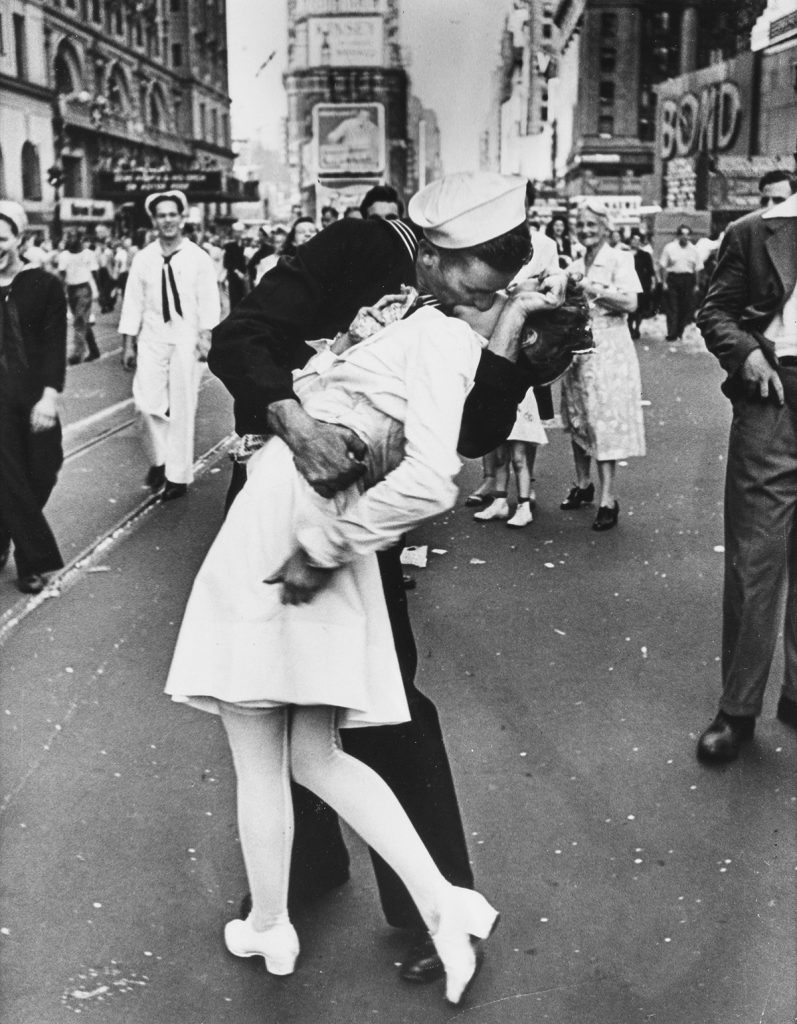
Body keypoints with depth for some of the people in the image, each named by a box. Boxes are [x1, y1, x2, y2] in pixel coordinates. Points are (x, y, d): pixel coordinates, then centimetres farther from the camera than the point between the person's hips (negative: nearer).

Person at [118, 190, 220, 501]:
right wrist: (128, 340, 3)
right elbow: (133, 300, 5)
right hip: (152, 338, 2)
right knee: (147, 402, -7)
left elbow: (208, 300, -3)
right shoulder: (143, 258, 4)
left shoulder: (198, 258, -1)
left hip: (186, 339, -2)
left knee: (182, 408, 3)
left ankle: (178, 475, 13)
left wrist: (205, 335, -12)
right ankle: (158, 459, 18)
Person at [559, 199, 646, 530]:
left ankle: (608, 499, -7)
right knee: (577, 419, 10)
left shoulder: (619, 259, -3)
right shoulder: (575, 265, 15)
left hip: (607, 348, -6)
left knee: (605, 419, -9)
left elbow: (630, 302, -14)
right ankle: (583, 484, 25)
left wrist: (593, 289, -19)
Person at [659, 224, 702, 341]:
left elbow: (697, 268, 12)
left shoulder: (693, 249, 12)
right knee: (672, 308, -5)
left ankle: (680, 332, 13)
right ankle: (672, 333, -4)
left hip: (688, 280, 3)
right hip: (672, 278, -3)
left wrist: (696, 284, 6)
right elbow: (662, 266, 1)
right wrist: (664, 282, -6)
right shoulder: (669, 247, 3)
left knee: (687, 308, 1)